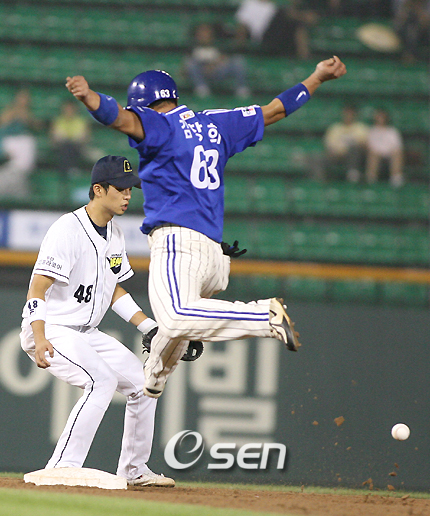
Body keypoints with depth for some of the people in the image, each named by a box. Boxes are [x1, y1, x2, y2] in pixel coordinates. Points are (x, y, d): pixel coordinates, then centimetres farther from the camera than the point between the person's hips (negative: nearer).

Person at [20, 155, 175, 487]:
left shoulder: (115, 233, 9)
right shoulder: (68, 230, -19)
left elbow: (114, 288, 21)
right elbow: (37, 288, -25)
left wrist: (149, 327, 12)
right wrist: (39, 339, -36)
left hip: (87, 334, 9)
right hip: (52, 331, -9)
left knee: (142, 382, 8)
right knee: (102, 380, -28)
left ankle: (134, 470, 22)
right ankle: (62, 469, -28)